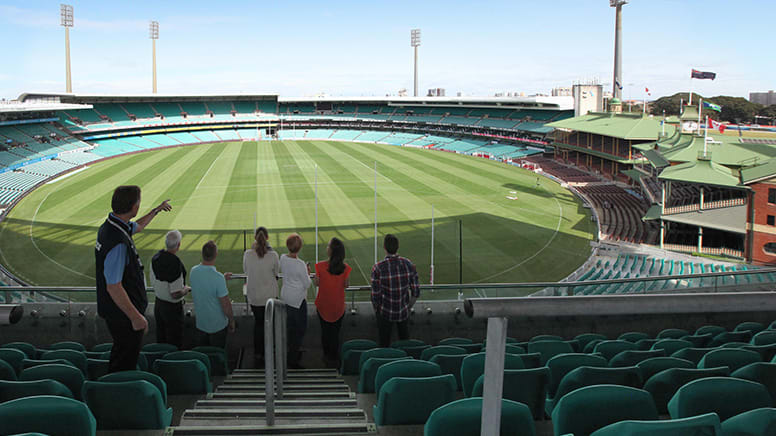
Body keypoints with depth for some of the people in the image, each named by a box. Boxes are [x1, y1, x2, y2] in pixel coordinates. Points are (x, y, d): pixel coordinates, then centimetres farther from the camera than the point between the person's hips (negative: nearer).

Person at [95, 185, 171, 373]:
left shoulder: (110, 225, 1)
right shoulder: (118, 243, -31)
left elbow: (138, 226, 26)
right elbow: (113, 287, -30)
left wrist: (157, 210, 38)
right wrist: (136, 317, -24)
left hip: (116, 312, 10)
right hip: (123, 315, -10)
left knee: (121, 355, 25)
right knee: (125, 365, 5)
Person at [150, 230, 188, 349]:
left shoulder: (155, 257, -5)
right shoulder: (175, 264, -28)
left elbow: (153, 283, 8)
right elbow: (176, 295, -26)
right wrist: (186, 289, -7)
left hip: (158, 303, 7)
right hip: (172, 307, -7)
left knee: (160, 340, 21)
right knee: (175, 344, 8)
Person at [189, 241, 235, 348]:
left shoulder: (193, 271, -9)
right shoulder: (218, 278, -28)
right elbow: (226, 305, -21)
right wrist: (231, 321, -5)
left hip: (200, 323, 6)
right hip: (217, 325, -6)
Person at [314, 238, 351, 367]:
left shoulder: (321, 266, -20)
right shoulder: (345, 268, -16)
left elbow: (317, 283, -9)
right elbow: (346, 285, -5)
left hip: (323, 304, -1)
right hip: (338, 305, 1)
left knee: (325, 331, 17)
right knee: (335, 332, 14)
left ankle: (326, 355, 28)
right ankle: (334, 358, 21)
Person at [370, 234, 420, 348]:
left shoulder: (378, 268, -21)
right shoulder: (408, 264, -12)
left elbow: (375, 296, -16)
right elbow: (415, 292, -5)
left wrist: (376, 311, 4)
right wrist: (408, 307, 12)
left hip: (385, 314, -3)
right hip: (404, 313, 3)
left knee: (385, 346, 15)